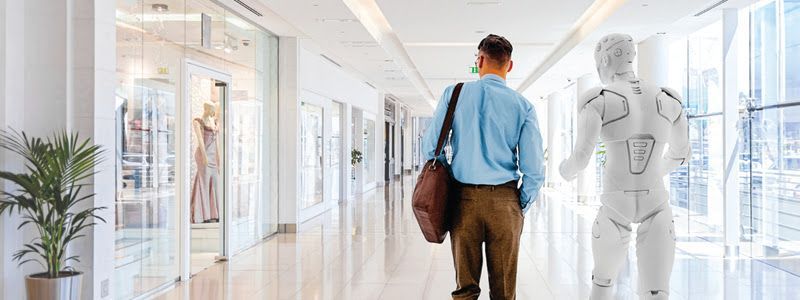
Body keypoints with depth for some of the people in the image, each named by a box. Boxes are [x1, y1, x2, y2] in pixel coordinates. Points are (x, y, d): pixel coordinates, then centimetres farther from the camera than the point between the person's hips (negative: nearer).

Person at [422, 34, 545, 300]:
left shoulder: (454, 94, 2)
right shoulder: (523, 106, 0)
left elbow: (430, 147, 3)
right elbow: (533, 169, -3)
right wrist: (521, 206, 10)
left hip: (464, 198, 1)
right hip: (505, 200, -1)